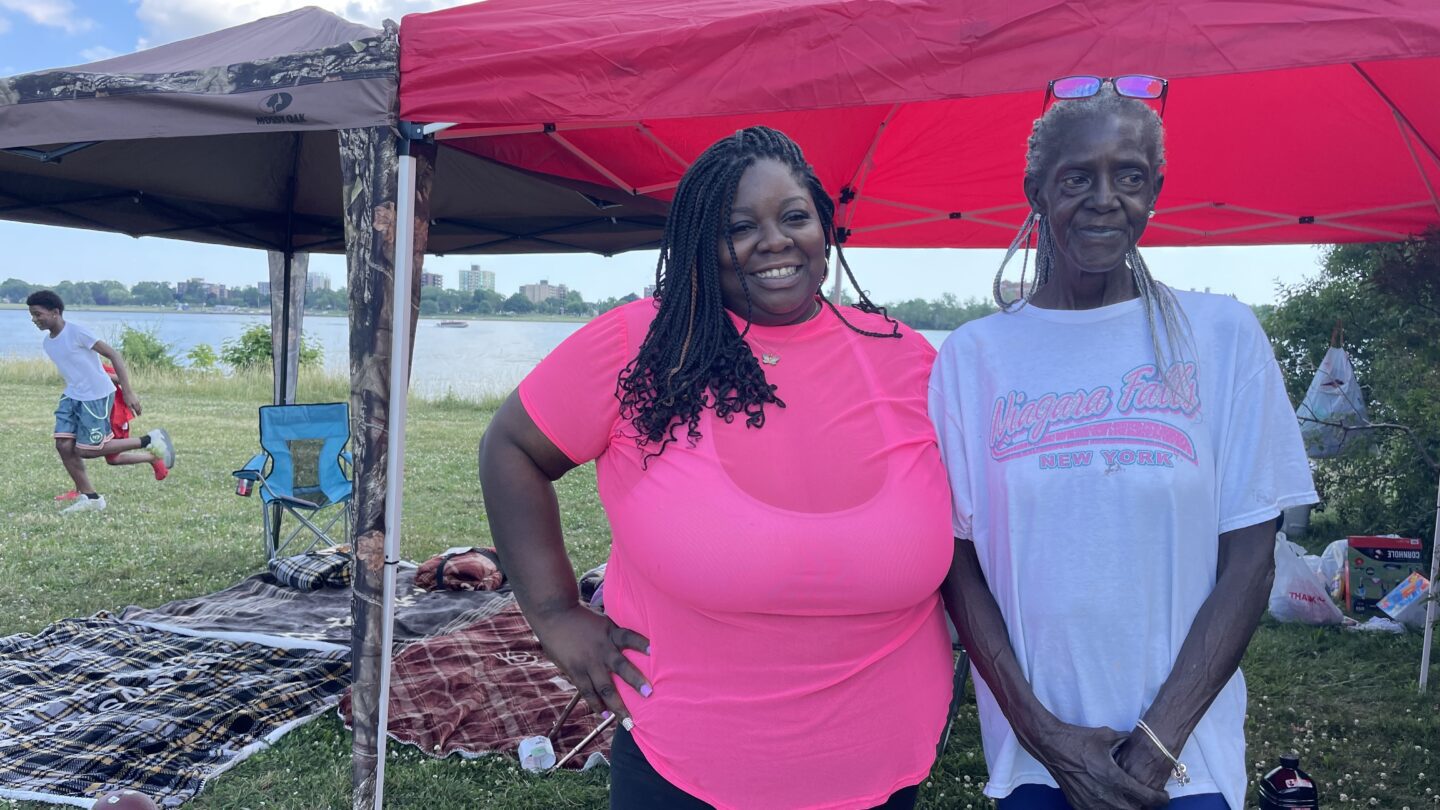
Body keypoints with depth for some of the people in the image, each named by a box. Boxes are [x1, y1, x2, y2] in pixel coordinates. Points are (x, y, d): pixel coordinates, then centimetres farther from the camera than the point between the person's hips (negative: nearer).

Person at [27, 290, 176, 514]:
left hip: (97, 396, -8)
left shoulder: (77, 331, -16)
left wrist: (128, 391, -21)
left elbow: (114, 355, -17)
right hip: (72, 396, 8)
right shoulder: (48, 343, 9)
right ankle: (89, 498, 10)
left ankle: (149, 441, 3)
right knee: (63, 445, -2)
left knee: (85, 450, -7)